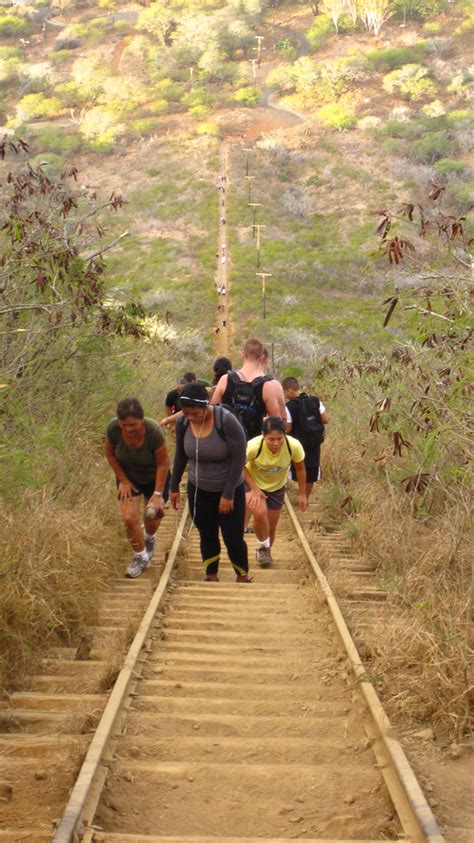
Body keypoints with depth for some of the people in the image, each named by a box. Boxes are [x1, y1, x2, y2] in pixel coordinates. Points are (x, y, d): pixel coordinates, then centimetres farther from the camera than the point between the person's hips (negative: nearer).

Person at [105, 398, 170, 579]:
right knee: (130, 518, -10)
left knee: (152, 519, 10)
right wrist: (123, 480, -8)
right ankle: (140, 557, 13)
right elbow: (110, 453, -9)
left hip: (153, 477, -1)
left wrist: (158, 494, -21)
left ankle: (149, 538, 47)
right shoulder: (113, 428, -29)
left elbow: (163, 463, -24)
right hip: (128, 476, 1)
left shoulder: (153, 431, -36)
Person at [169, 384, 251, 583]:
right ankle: (211, 577, 32)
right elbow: (180, 456, 4)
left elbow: (239, 459, -19)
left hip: (229, 490, -3)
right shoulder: (183, 423, -12)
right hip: (198, 490, 4)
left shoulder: (226, 421, -26)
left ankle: (242, 577, 27)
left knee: (233, 538, 3)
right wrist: (174, 487, 9)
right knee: (207, 536, 14)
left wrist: (228, 494, -18)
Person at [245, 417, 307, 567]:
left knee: (271, 526, 10)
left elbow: (300, 468, -9)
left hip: (277, 487, 3)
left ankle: (265, 551, 41)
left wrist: (302, 494, -3)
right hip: (253, 482, -2)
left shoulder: (294, 446, -29)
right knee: (260, 513, -29)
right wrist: (254, 488, -24)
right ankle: (263, 546, -2)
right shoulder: (253, 446, -36)